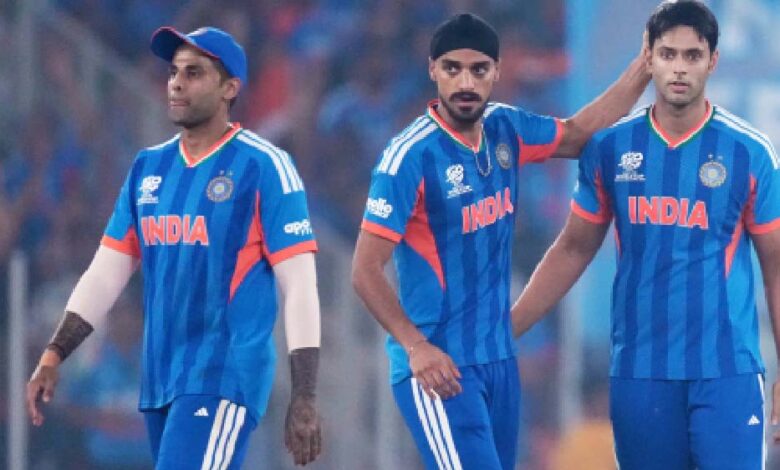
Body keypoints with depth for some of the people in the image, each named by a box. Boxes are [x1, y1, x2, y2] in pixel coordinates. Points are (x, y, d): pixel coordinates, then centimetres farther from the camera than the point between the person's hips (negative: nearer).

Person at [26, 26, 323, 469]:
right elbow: (105, 273, 15)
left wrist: (304, 400, -14)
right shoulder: (149, 167, 13)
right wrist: (55, 355, 4)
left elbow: (298, 287, -9)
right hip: (160, 379, 7)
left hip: (226, 377, -7)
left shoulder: (264, 166, -6)